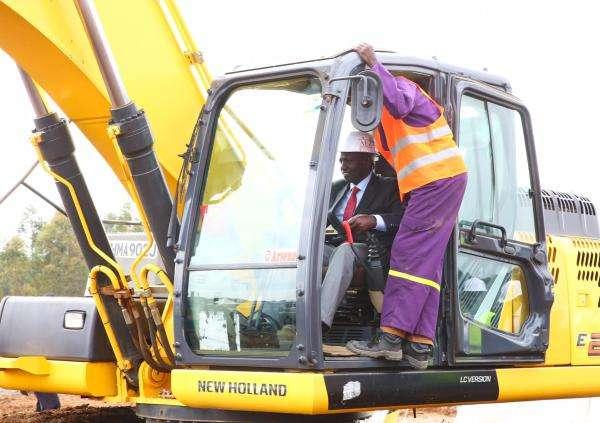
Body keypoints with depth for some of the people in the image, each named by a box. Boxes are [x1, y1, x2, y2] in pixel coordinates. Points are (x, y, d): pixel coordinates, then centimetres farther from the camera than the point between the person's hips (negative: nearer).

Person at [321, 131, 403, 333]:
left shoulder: (388, 187, 7)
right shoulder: (336, 188, 24)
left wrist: (374, 220, -26)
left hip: (369, 251, -5)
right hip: (338, 247, 5)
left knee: (345, 250, -39)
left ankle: (321, 320, -53)